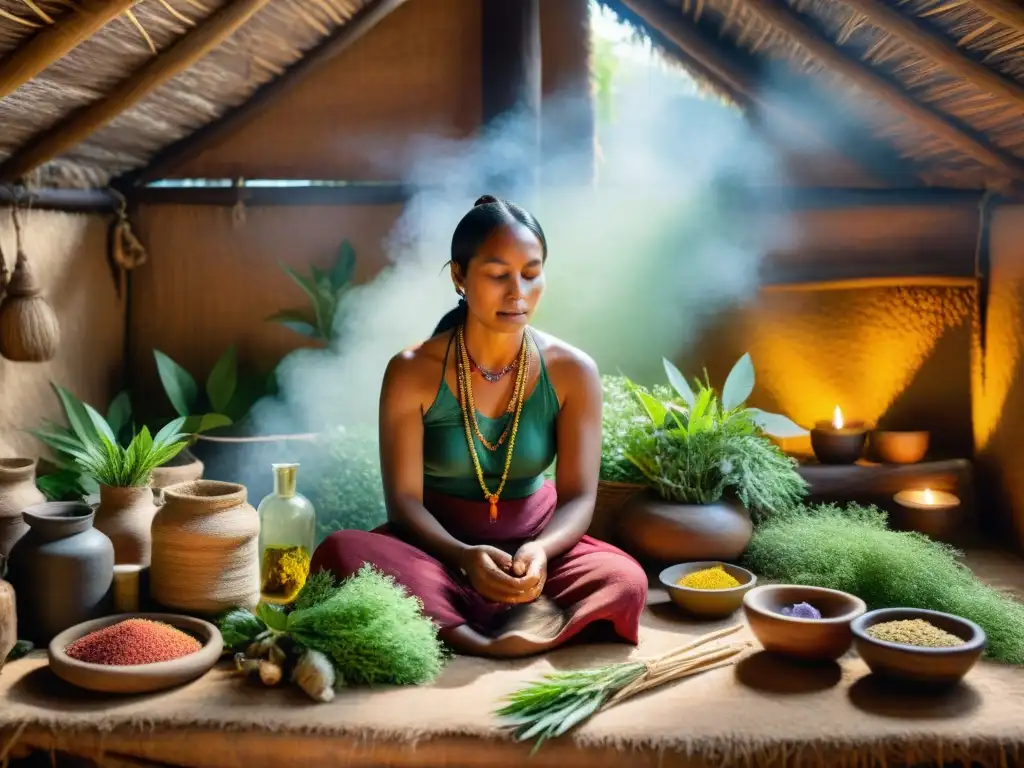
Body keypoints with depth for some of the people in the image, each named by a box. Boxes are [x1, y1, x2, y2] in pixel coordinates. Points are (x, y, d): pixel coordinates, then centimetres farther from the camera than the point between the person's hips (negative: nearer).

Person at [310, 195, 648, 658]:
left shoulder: (572, 372, -8)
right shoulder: (412, 372, -11)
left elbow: (578, 497, -9)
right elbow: (404, 498, -13)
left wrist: (540, 550, -32)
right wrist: (463, 556, -33)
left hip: (534, 538, 1)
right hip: (436, 544, 0)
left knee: (623, 580, -29)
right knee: (342, 552, -31)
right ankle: (516, 632, -33)